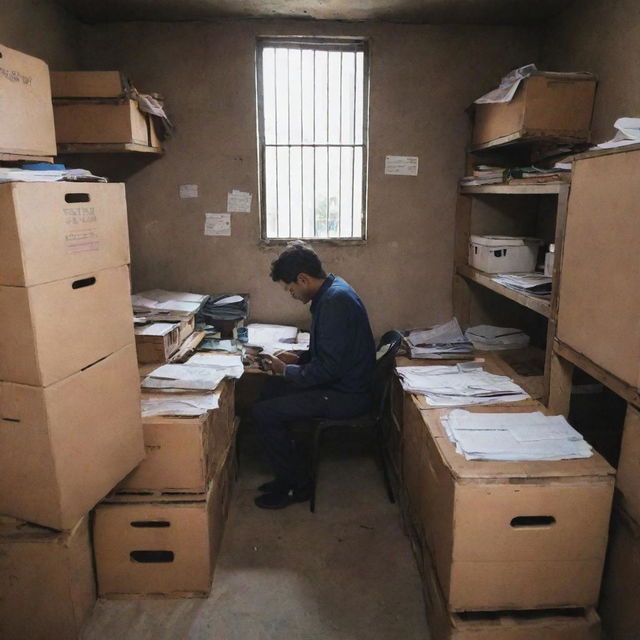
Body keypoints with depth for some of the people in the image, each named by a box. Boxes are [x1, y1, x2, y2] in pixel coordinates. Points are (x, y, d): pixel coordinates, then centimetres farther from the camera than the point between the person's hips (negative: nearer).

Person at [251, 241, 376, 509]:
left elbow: (328, 369, -26)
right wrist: (298, 359, 7)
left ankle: (297, 486, 8)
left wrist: (286, 371, -12)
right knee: (269, 390, 18)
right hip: (342, 383, 11)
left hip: (345, 395, -11)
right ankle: (289, 474, 25)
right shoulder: (332, 291, 8)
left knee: (263, 413, -10)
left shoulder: (335, 301, -25)